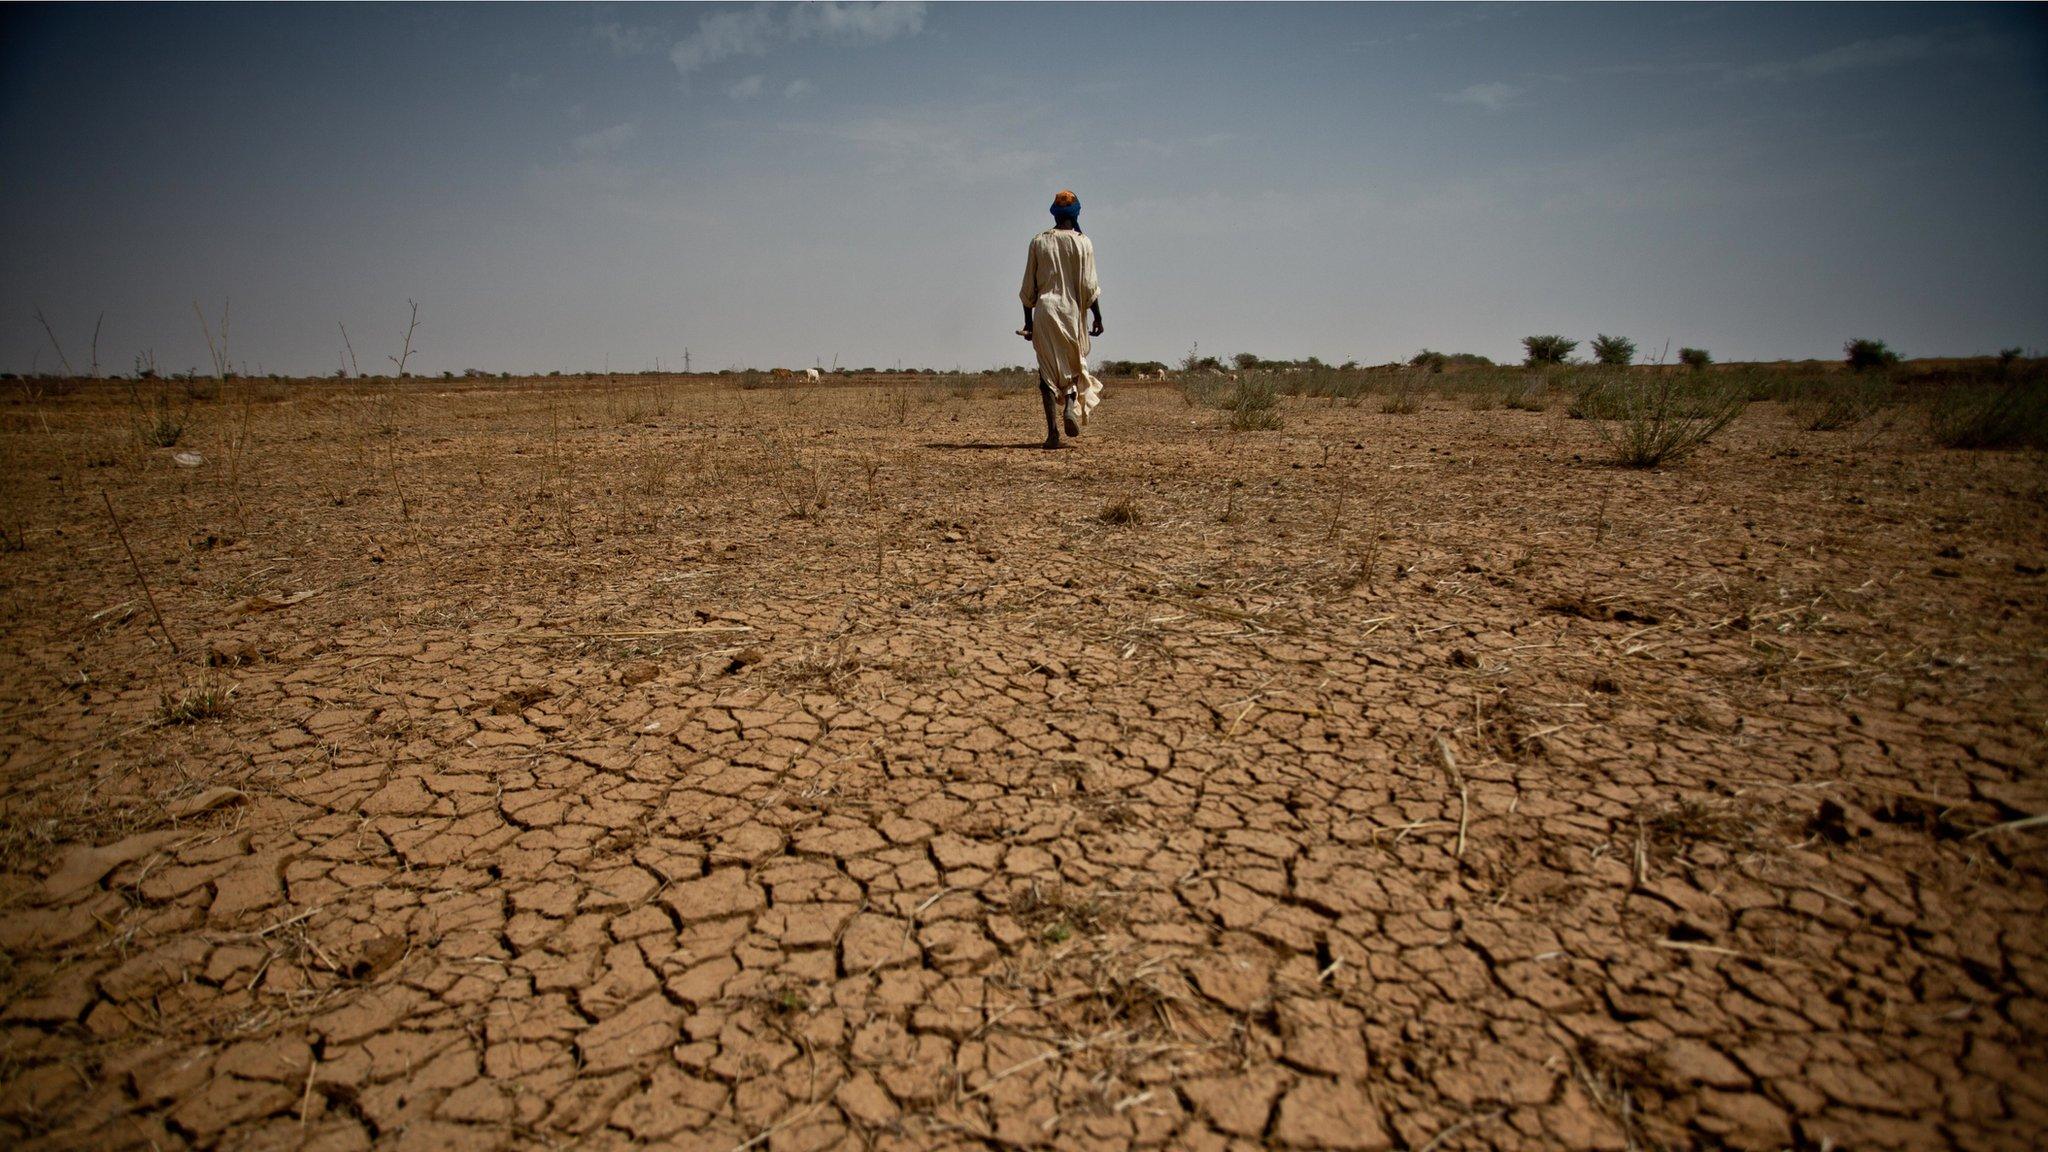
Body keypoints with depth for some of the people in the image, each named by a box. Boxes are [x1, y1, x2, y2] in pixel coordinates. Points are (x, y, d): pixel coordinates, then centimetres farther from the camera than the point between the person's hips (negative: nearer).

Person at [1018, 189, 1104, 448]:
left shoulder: (1038, 241, 6)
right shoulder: (1082, 243, -1)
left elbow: (1028, 286, 6)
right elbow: (1089, 285, -5)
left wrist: (1028, 320, 11)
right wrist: (1097, 316, 3)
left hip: (1044, 311, 1)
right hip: (1072, 311, -1)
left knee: (1048, 371, 2)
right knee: (1075, 365, 17)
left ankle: (1052, 430, -7)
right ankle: (1070, 407, -10)